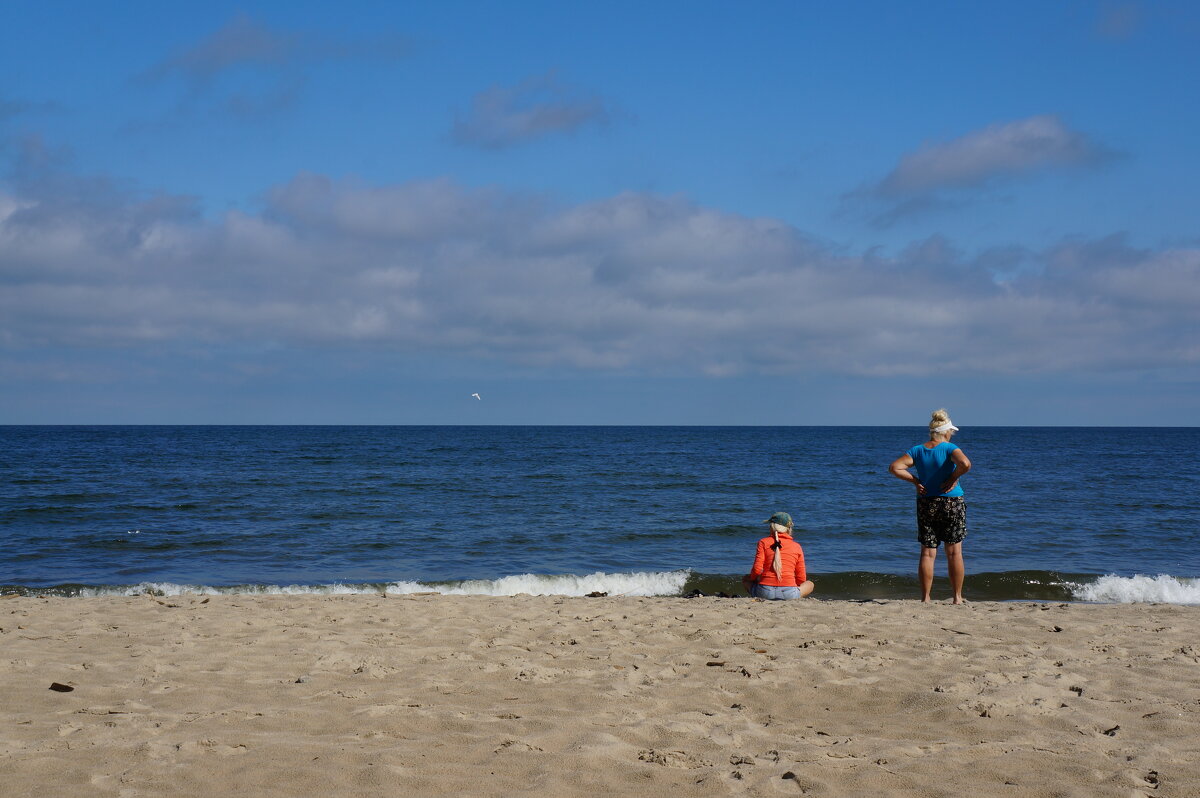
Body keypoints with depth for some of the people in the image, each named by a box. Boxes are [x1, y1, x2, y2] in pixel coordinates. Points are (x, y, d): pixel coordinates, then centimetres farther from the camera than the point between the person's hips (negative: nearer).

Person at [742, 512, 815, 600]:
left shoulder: (764, 542, 5)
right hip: (789, 594, 0)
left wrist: (753, 578, 18)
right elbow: (801, 579, 11)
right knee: (810, 584, 31)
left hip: (765, 592, 0)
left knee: (746, 579, 33)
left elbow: (757, 570, -5)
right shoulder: (796, 546, 9)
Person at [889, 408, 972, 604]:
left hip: (926, 505, 3)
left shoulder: (917, 450, 3)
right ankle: (957, 597, 7)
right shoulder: (949, 448, -9)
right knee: (954, 552, 5)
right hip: (952, 503, -3)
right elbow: (965, 463, -27)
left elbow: (895, 467, -4)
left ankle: (925, 598, 4)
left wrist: (915, 481, 0)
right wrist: (953, 478, -11)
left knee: (927, 553, 6)